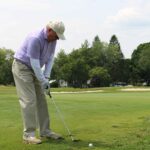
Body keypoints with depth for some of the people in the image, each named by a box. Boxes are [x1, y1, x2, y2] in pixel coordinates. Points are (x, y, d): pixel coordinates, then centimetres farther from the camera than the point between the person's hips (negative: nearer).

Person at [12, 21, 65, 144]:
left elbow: (50, 58, 2)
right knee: (29, 100, -13)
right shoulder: (35, 38, -28)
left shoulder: (52, 39, -2)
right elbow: (34, 63, -26)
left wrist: (46, 77, -7)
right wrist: (43, 81, -21)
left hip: (34, 70, 9)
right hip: (22, 67, -9)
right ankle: (29, 134, -7)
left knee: (41, 100, 7)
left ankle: (45, 130, 14)